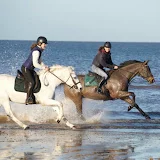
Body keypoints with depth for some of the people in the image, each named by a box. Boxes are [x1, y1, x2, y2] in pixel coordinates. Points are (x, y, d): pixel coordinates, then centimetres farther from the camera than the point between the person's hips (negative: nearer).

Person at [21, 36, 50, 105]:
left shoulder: (39, 50, 12)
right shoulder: (36, 51, -20)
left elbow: (40, 61, 21)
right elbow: (35, 64, -26)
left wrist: (45, 66, 6)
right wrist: (44, 68, -19)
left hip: (30, 69, 11)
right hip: (25, 68, -11)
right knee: (31, 82, -24)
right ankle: (28, 99, -23)